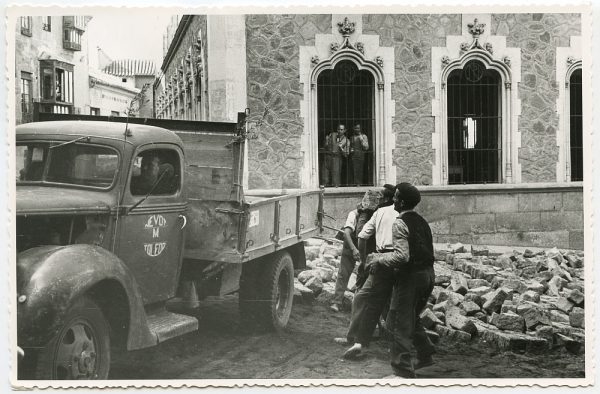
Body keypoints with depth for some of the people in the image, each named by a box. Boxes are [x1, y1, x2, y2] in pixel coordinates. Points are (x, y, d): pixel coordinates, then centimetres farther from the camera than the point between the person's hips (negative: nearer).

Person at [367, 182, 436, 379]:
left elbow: (402, 256, -23)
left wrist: (379, 261, -11)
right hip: (428, 274, 9)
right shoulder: (421, 221, 12)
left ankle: (403, 370, 4)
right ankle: (425, 354, 28)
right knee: (412, 318, 25)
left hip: (411, 276, -9)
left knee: (400, 323, 1)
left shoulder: (400, 223, -14)